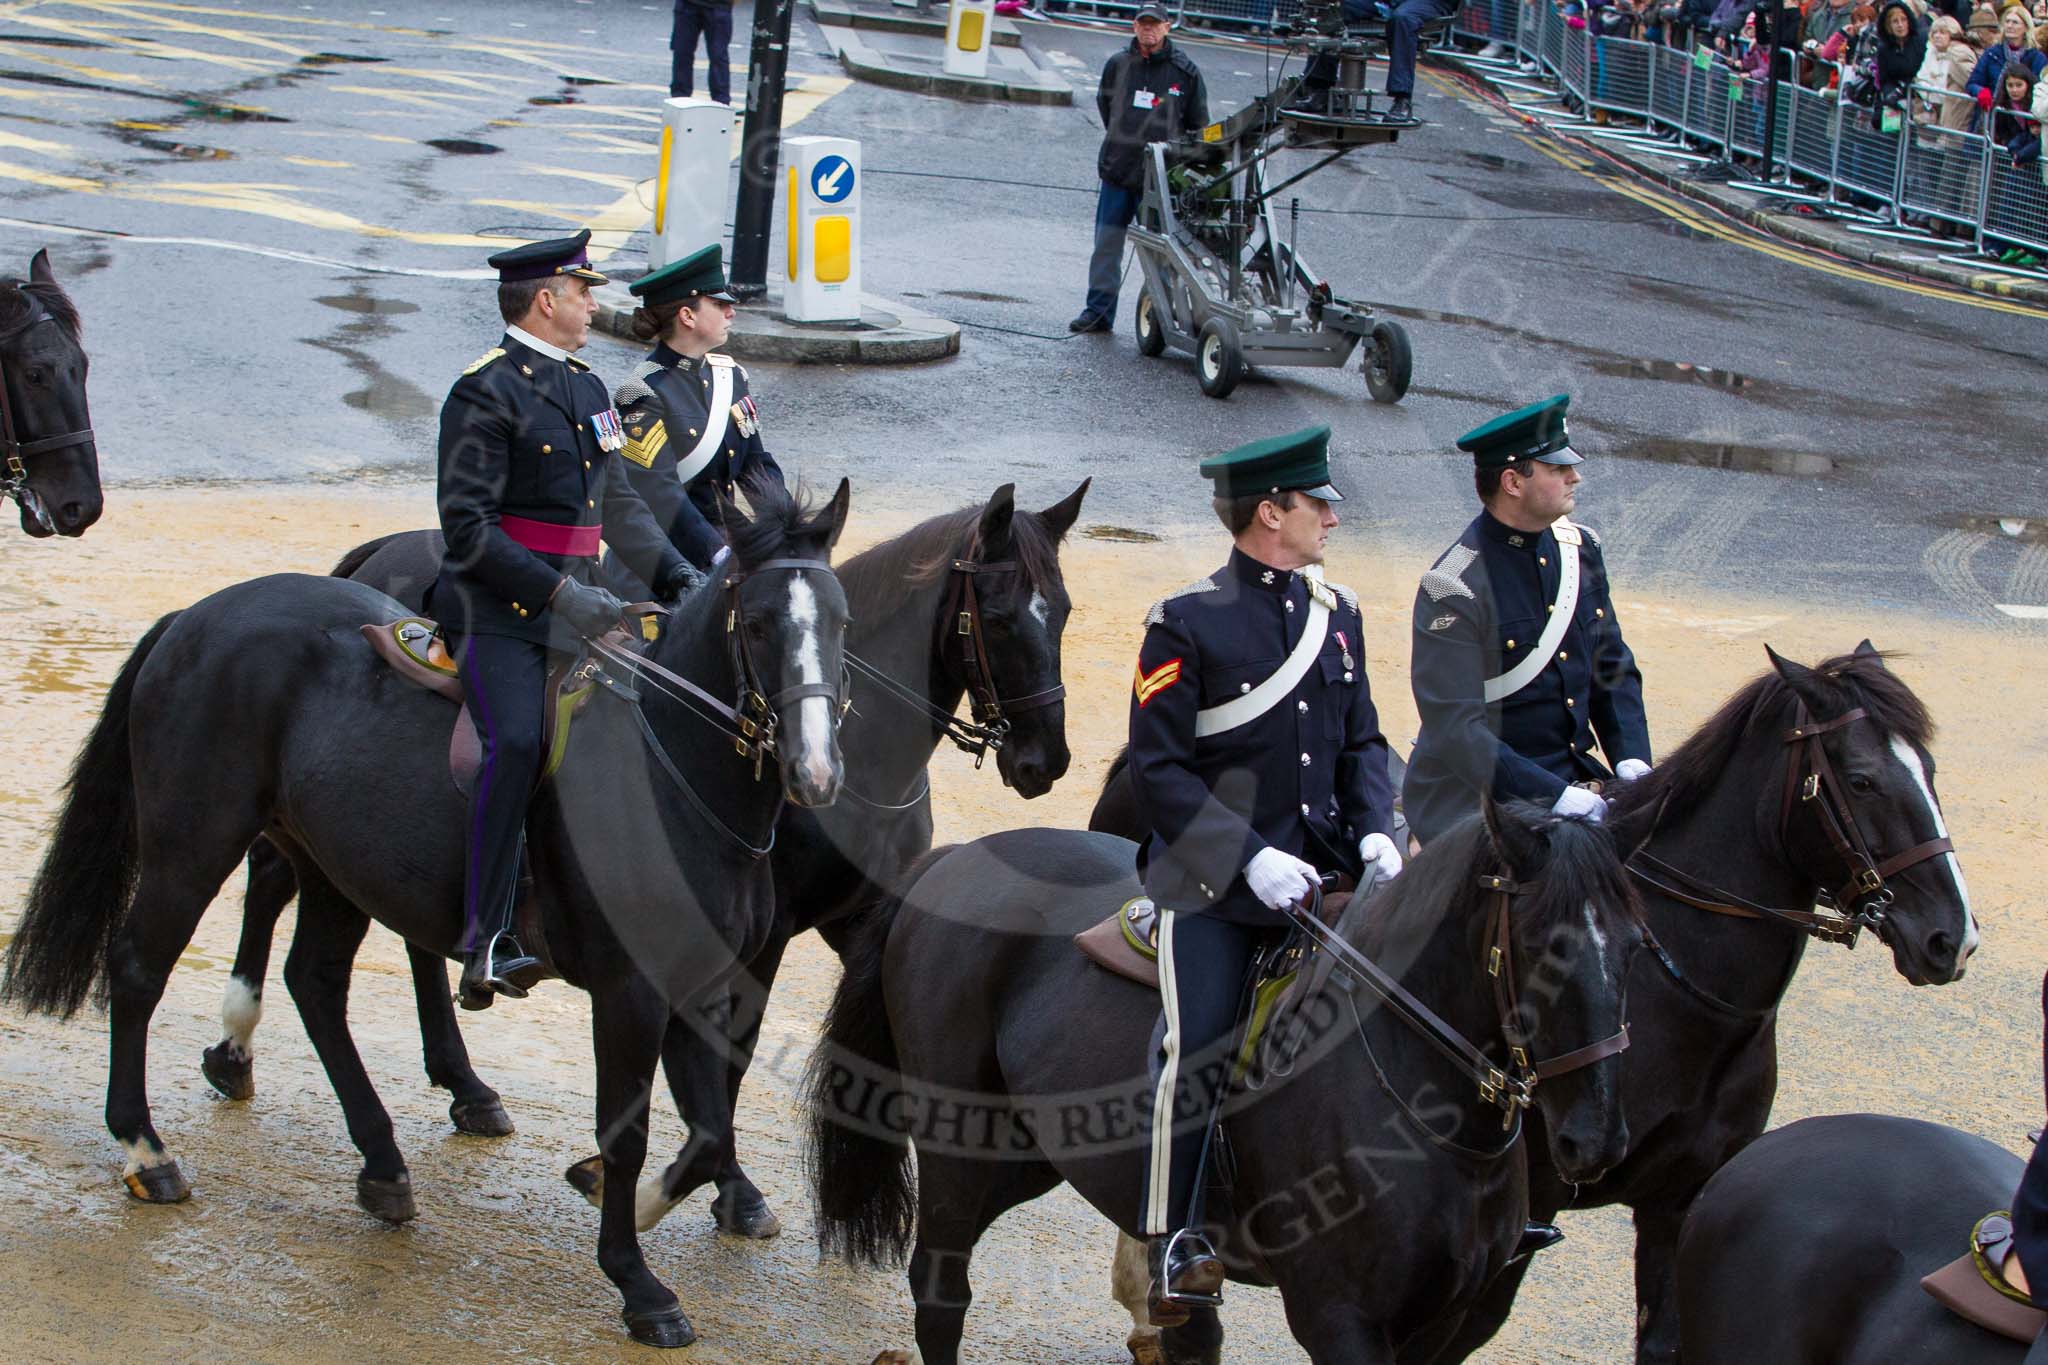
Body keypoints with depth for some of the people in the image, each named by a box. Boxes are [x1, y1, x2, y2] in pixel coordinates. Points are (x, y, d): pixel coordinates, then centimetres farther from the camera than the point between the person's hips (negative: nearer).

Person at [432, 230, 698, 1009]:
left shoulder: (587, 389, 18)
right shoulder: (487, 392, -9)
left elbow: (619, 506, 25)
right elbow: (468, 527, -16)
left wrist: (679, 581, 12)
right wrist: (559, 591, -21)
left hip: (570, 610, 9)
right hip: (497, 613, -9)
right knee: (516, 745, -25)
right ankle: (486, 944, -27)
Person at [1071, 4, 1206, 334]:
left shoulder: (1185, 71, -1)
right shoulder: (1118, 65, 5)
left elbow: (1199, 125, 7)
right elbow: (1104, 104, 22)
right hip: (1117, 171, 3)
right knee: (1107, 244, 4)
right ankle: (1098, 310, 11)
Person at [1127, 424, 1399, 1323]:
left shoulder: (1336, 613, 11)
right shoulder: (1187, 625, -8)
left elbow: (1361, 742, 18)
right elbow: (1156, 772, -11)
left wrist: (1375, 831, -1)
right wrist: (1249, 858, -19)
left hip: (1318, 868, 6)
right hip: (1212, 882, -6)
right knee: (1197, 1049, -18)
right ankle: (1174, 1248, -8)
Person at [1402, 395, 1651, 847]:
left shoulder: (1579, 548, 5)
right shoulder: (1455, 587, -18)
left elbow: (1613, 668, 13)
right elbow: (1455, 729, -22)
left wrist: (1632, 762, -3)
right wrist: (1554, 797, -27)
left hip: (1572, 777, 7)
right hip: (1474, 796, -7)